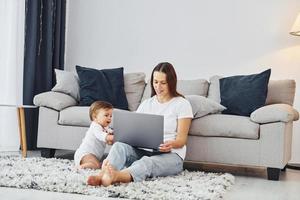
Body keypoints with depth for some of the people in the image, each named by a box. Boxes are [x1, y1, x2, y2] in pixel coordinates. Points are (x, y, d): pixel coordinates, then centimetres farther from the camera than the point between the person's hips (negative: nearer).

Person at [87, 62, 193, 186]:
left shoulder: (182, 104, 3)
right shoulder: (146, 104, 18)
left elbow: (182, 139, -3)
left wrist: (171, 144, -27)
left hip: (171, 154, -4)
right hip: (143, 150, 4)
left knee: (147, 162, -39)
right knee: (120, 145, -28)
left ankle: (117, 176, -69)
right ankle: (103, 175, -57)